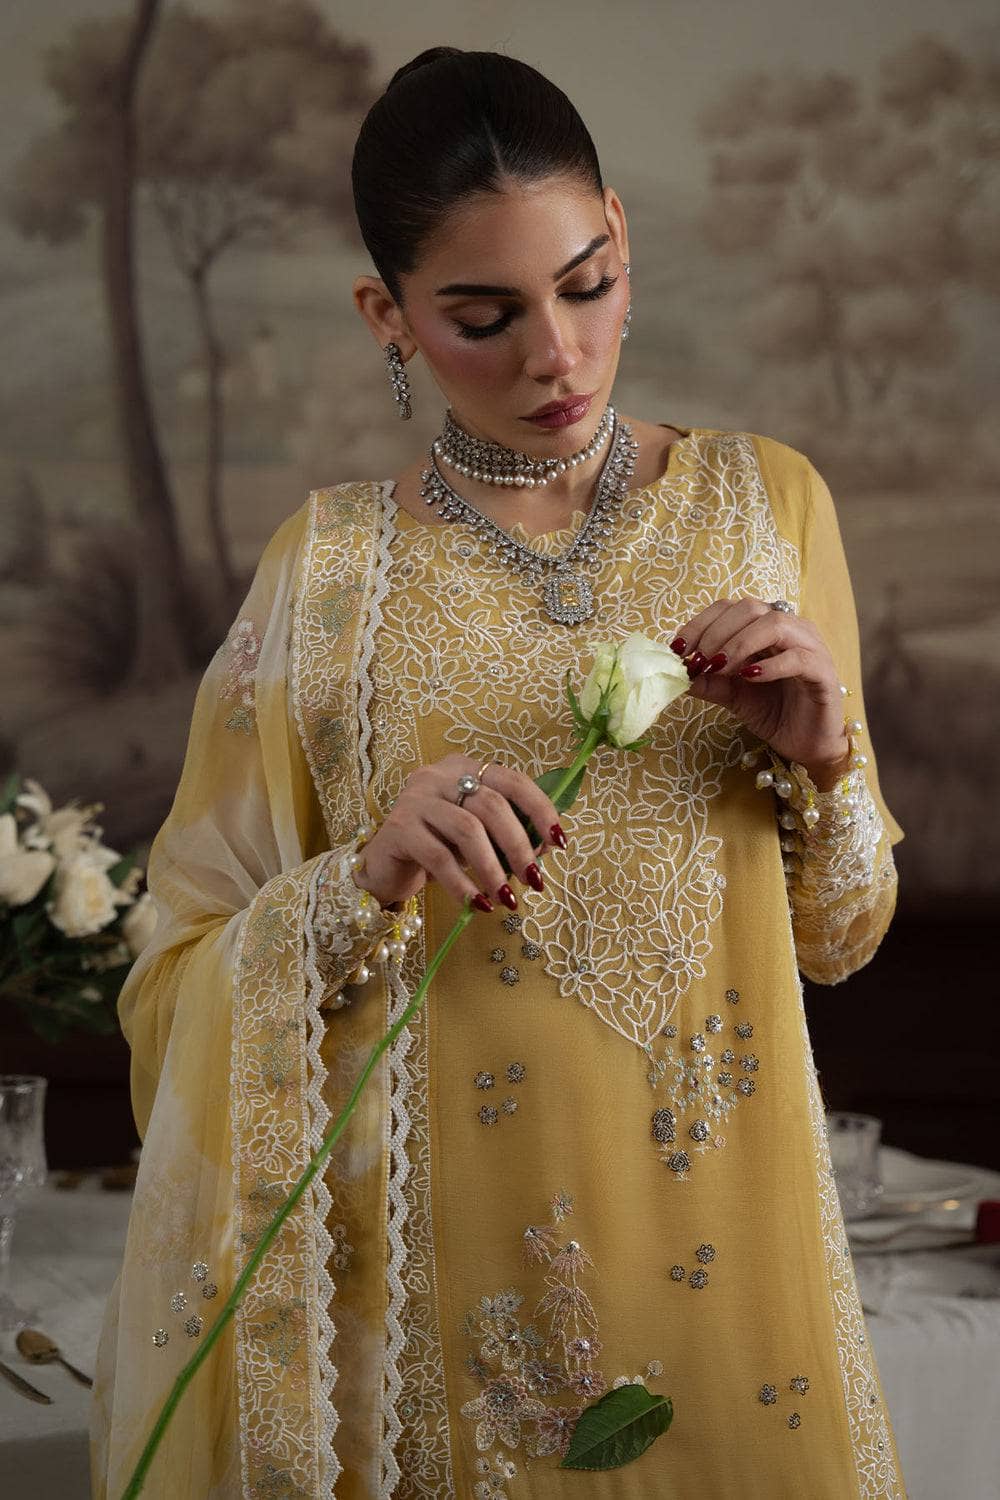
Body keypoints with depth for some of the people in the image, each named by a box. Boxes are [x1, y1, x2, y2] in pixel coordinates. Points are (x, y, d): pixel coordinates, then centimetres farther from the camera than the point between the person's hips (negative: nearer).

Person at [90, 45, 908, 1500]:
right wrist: (369, 884, -22)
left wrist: (819, 757, -12)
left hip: (715, 1217, 2)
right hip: (446, 1246, -2)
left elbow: (842, 933, 7)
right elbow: (181, 984, -5)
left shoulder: (764, 500, 1)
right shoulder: (329, 566, -5)